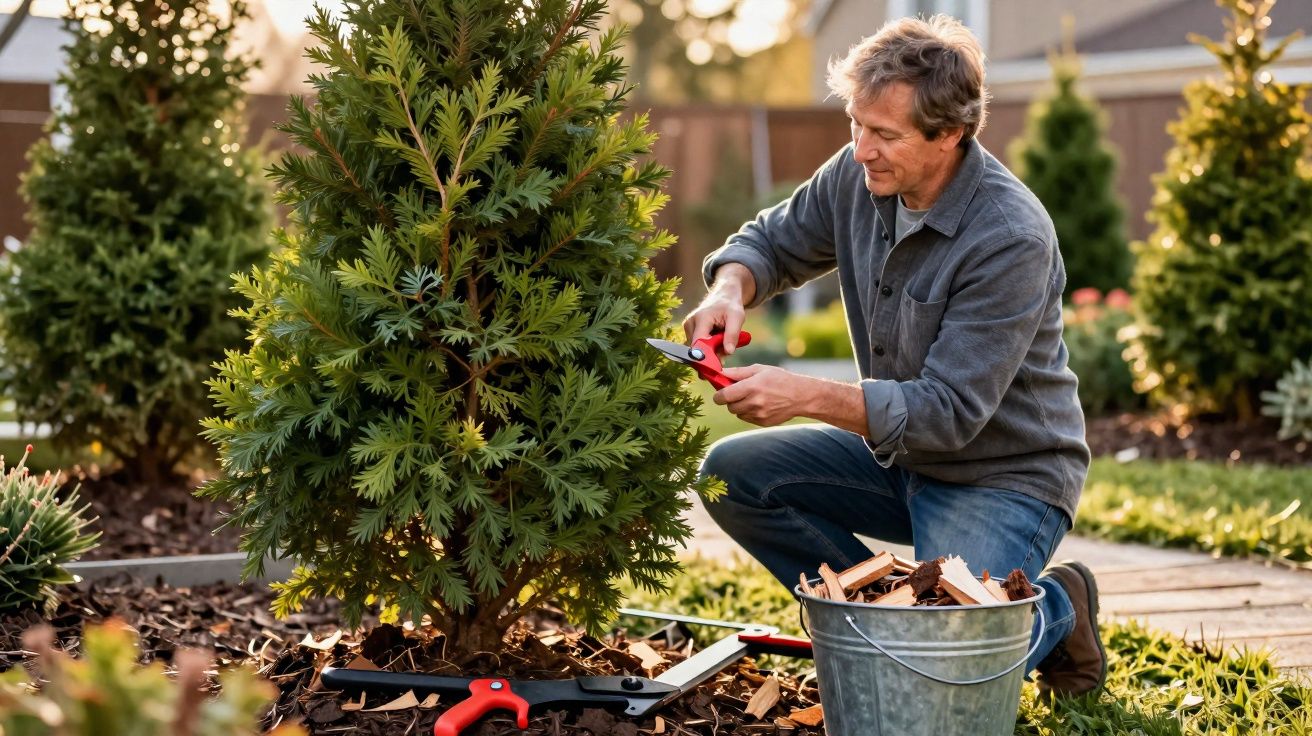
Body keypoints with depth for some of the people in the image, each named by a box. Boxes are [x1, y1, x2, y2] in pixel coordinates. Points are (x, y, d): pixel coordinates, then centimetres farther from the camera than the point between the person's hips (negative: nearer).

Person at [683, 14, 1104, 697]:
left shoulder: (1011, 240, -28)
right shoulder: (859, 175, -8)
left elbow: (950, 411, -28)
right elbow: (775, 240, 9)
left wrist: (807, 395, -37)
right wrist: (731, 289, -15)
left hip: (1003, 478, -7)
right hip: (899, 455, 7)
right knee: (733, 472, -8)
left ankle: (1054, 610, 9)